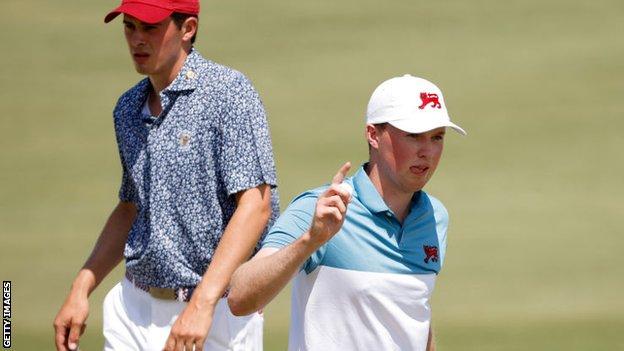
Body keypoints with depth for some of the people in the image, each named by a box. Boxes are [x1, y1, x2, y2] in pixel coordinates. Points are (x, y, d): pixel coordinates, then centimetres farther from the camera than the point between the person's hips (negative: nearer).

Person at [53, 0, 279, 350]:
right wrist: (80, 291, 13)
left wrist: (202, 303, -26)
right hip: (133, 307, 6)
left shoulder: (228, 91, -10)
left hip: (217, 309, -6)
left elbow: (256, 205, -18)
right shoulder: (129, 107, 13)